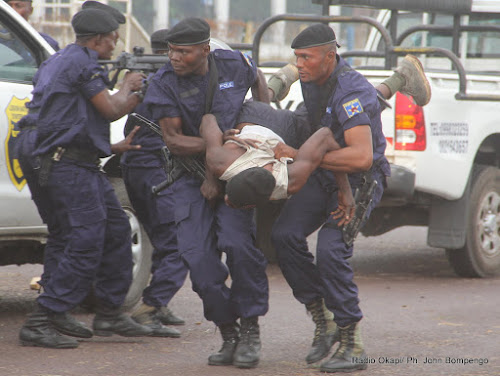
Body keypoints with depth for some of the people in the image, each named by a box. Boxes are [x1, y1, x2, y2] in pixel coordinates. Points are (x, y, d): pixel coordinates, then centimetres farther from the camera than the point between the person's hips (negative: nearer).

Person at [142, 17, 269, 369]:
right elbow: (174, 140, -12)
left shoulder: (234, 64, -5)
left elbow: (257, 78, 21)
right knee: (197, 256, -11)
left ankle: (251, 330, -8)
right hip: (192, 177, 1)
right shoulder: (164, 83, -9)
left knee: (238, 242, -23)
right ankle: (229, 334, 7)